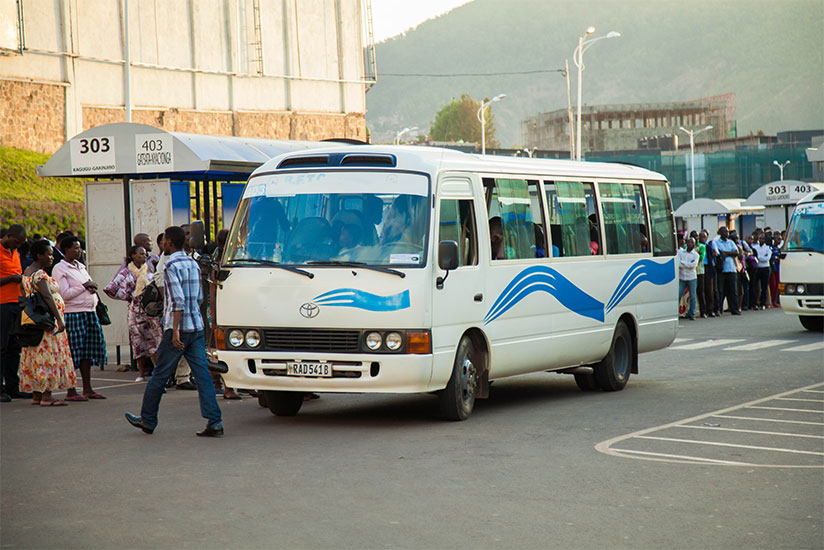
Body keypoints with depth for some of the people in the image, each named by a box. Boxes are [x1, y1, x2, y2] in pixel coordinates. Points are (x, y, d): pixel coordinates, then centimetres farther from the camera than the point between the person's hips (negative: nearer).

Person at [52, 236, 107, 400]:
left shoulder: (80, 266, 19)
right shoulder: (59, 269, -6)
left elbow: (90, 285, 27)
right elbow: (64, 294, -16)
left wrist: (93, 289, 4)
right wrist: (84, 286, -11)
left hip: (89, 312, 8)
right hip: (73, 314, -8)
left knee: (88, 350, 9)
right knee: (74, 351, -7)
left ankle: (87, 389, 15)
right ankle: (71, 391, -3)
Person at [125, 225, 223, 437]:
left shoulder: (172, 265, -11)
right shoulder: (193, 264, 13)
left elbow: (179, 300, -20)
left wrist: (175, 331, -21)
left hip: (179, 327, -7)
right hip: (197, 327, 7)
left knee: (160, 374, 6)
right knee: (202, 374, 2)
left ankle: (148, 419, 18)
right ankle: (214, 422, -6)